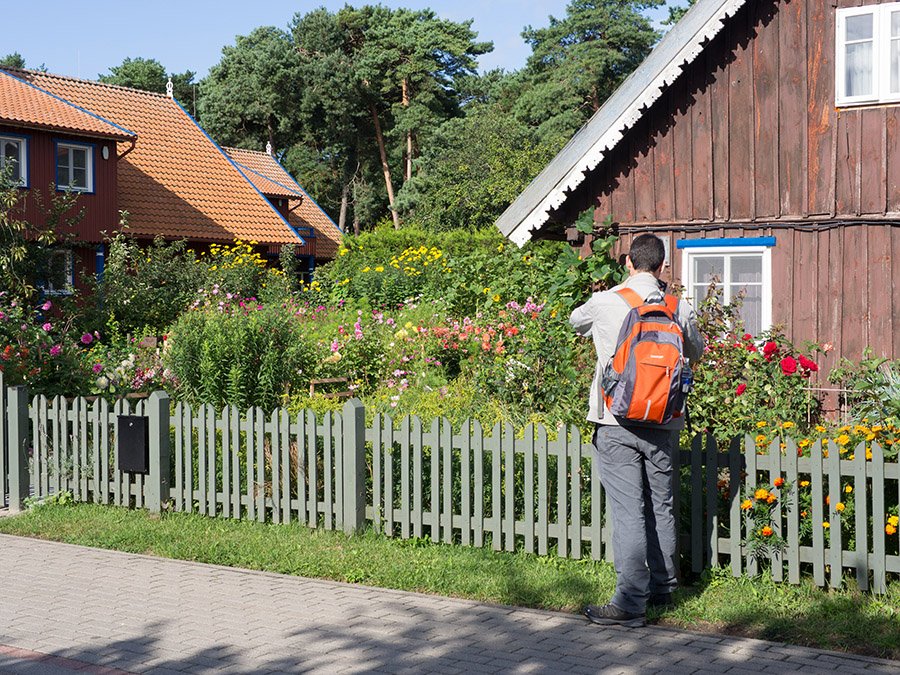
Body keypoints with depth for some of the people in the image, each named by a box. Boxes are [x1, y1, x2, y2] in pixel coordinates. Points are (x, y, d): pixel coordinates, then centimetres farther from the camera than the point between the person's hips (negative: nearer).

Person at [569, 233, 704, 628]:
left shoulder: (605, 303, -6)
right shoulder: (680, 309, 1)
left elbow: (576, 322, 16)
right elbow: (696, 352, 19)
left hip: (617, 424, -3)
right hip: (664, 423, 3)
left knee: (628, 513, -5)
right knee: (661, 508, 15)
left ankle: (630, 604, -4)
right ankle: (662, 588, 28)